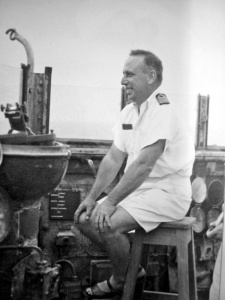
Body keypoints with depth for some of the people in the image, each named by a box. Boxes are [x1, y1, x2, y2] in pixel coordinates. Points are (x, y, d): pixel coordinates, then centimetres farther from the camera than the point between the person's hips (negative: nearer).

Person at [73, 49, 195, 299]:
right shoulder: (129, 111, 10)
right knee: (85, 219, 1)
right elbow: (113, 159, 11)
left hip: (168, 191, -9)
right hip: (138, 189, 9)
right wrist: (92, 198, 4)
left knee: (107, 224, -26)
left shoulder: (161, 110, -20)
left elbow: (144, 165, -27)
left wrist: (111, 202, -25)